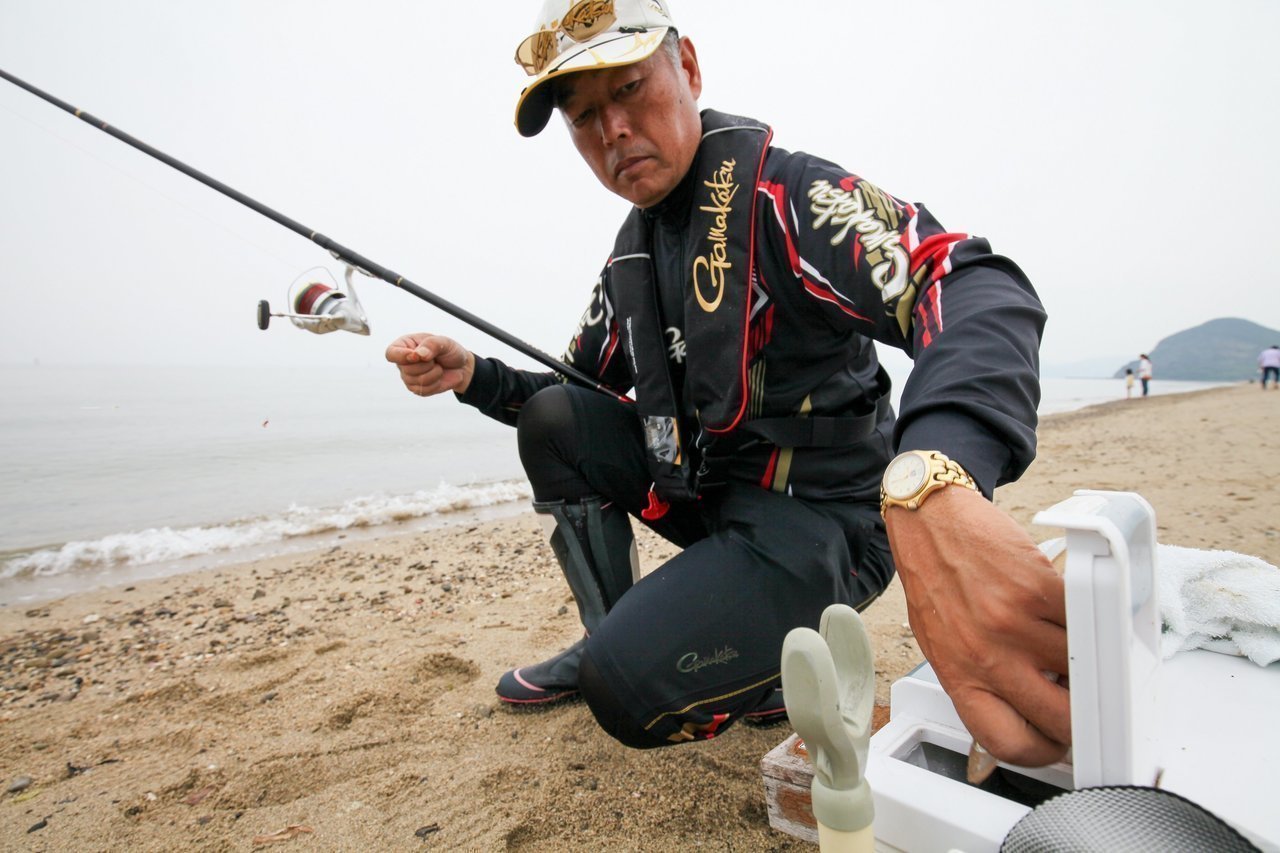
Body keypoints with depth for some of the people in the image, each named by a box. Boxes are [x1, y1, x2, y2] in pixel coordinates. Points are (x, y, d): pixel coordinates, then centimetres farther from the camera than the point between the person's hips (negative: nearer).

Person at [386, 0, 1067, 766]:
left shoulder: (780, 193, -17)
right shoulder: (633, 256, 8)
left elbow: (976, 291, -34)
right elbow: (581, 388, 17)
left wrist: (934, 481, -56)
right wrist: (474, 377, -3)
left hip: (815, 519, -7)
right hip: (709, 493, 8)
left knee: (632, 687, -25)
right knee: (554, 421, -2)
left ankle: (782, 669, 5)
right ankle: (606, 637, 7)